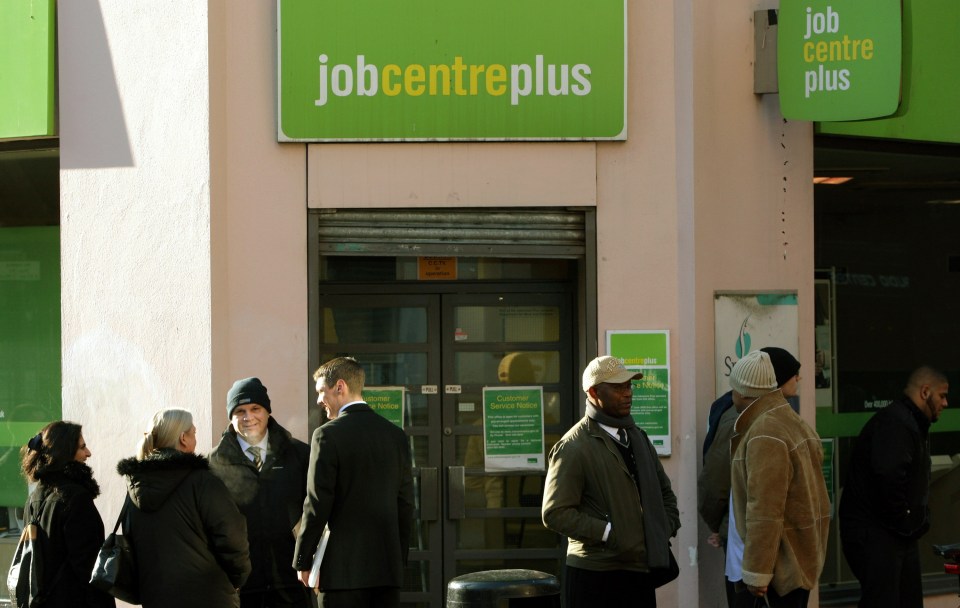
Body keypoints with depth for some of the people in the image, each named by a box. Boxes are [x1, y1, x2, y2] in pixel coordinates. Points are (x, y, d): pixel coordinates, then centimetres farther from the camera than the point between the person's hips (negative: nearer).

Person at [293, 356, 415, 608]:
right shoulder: (396, 435, 10)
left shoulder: (328, 435, -8)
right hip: (388, 567, 5)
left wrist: (302, 561, -1)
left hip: (343, 568, -5)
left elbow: (317, 504, -10)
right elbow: (405, 504, 12)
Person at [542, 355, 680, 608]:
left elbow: (664, 491, 29)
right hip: (594, 575, -7)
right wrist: (608, 533, -18)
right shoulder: (573, 447, -9)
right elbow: (555, 513, -14)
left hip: (640, 570, 7)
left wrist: (666, 529, 11)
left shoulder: (637, 436, 17)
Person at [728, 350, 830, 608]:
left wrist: (756, 572, -21)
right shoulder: (794, 421, 11)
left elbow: (764, 511, -23)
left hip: (785, 558, -10)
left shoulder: (765, 437, -20)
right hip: (803, 549, 10)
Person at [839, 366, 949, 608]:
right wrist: (903, 521, -19)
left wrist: (914, 521, 7)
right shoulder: (895, 423, -18)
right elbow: (888, 477, -30)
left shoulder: (910, 423, 17)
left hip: (897, 533, 11)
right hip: (873, 533, -11)